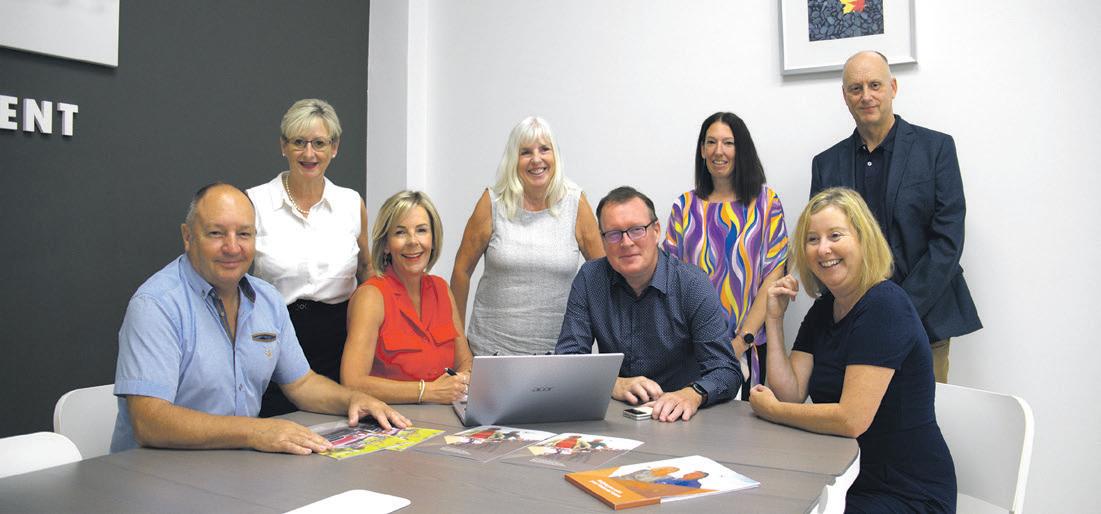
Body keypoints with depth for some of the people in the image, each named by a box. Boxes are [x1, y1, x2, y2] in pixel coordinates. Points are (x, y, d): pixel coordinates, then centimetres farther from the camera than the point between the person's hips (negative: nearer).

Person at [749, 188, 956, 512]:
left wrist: (770, 410, -13)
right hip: (849, 479, 7)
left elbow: (852, 418, -26)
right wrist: (774, 319, -7)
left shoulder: (885, 306, -20)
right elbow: (790, 394, -2)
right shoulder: (823, 308, 5)